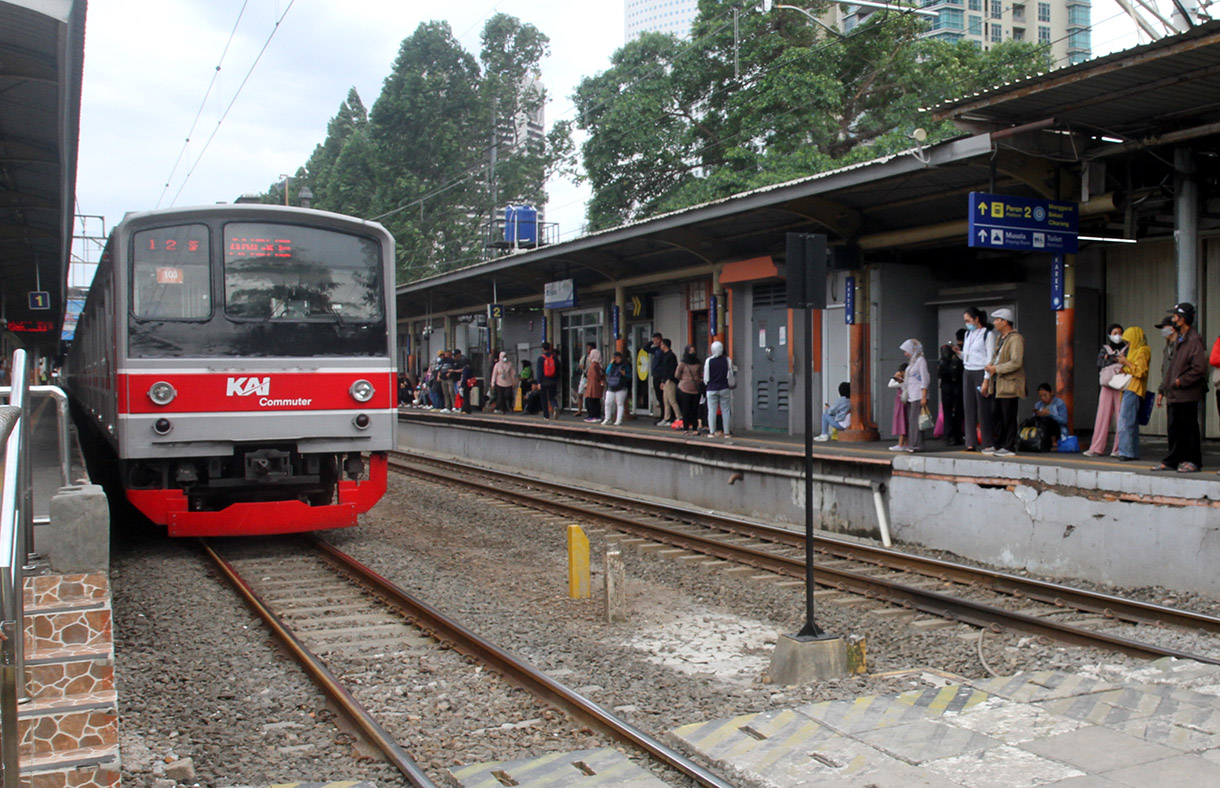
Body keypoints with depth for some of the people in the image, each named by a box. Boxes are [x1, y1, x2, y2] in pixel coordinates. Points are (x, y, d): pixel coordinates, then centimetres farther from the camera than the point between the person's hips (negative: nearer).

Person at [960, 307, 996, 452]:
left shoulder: (988, 334, -5)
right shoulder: (968, 334, 17)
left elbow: (990, 358, -10)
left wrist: (986, 379, -15)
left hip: (980, 373, -7)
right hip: (967, 373, 7)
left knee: (983, 409, -5)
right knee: (968, 408, 2)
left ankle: (987, 444, 1)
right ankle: (971, 443, 3)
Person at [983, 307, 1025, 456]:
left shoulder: (1015, 339, -13)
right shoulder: (1000, 339, 18)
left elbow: (1016, 363, -21)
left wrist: (996, 369, -18)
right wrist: (988, 380, 13)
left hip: (1009, 385, -9)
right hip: (998, 385, 9)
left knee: (1008, 417, -4)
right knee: (996, 416, 12)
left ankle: (1009, 447, 1)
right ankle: (998, 445, 21)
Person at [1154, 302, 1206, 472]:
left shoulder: (1194, 340, -12)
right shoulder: (1178, 339, 17)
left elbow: (1200, 368, -19)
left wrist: (1181, 381, -13)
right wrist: (1162, 390, 18)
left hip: (1187, 395, -9)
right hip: (1174, 394, 9)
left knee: (1188, 428, -2)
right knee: (1174, 428, 12)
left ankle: (1192, 461, 5)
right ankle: (1173, 461, 18)